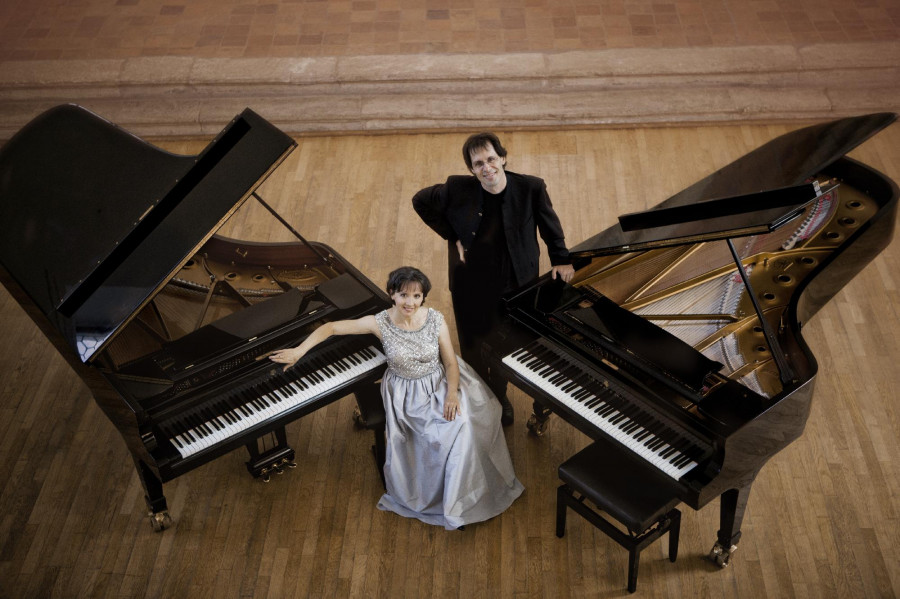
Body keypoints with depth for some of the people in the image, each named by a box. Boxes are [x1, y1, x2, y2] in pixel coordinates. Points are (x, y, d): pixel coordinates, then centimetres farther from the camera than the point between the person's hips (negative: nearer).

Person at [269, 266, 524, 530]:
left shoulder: (435, 319, -10)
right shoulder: (380, 323, -14)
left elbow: (451, 362, -3)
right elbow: (331, 327, -13)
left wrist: (452, 393, -20)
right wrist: (298, 351, -23)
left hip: (438, 387, 2)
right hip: (405, 394, -2)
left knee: (462, 425, -21)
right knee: (439, 437, -22)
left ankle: (459, 497, -1)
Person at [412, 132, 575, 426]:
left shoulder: (530, 188, -18)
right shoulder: (458, 189, -19)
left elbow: (550, 226, -1)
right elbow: (420, 202, -2)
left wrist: (561, 259, 1)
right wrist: (453, 237, -8)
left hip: (514, 285, 0)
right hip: (471, 286, 0)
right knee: (473, 346, 19)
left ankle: (500, 396, 49)